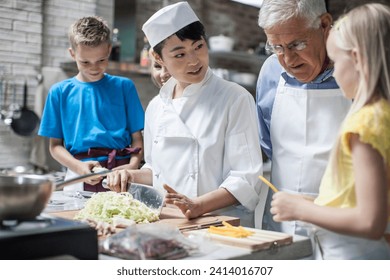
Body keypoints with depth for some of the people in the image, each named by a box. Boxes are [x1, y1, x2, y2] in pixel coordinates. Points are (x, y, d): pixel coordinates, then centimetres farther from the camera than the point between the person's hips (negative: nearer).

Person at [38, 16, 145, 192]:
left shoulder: (124, 87, 8)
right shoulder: (60, 92, 9)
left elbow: (137, 137, 7)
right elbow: (55, 144, 9)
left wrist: (133, 165, -12)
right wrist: (78, 167, -9)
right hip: (79, 178, 0)